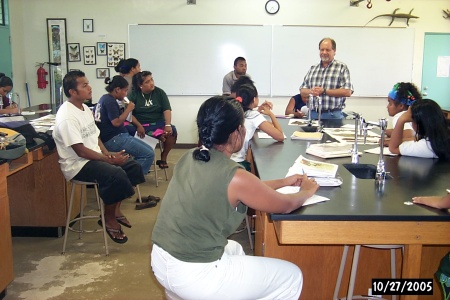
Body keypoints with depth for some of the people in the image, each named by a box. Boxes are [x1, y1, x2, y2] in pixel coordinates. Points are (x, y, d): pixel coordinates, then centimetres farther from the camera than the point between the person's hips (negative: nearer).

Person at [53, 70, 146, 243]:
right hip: (78, 165, -10)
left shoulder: (85, 109, 10)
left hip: (95, 157, 10)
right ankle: (109, 218, -7)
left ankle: (115, 209, 14)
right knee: (117, 175, -31)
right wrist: (109, 159, -21)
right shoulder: (67, 116, -20)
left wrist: (108, 153, -3)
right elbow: (81, 151, -24)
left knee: (133, 167, 3)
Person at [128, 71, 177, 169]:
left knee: (172, 130, -26)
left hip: (158, 123, 2)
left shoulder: (159, 92, 5)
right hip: (140, 124, -2)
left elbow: (167, 110, -3)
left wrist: (168, 125, -21)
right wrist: (139, 126, -24)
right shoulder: (133, 94, 1)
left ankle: (163, 158, -9)